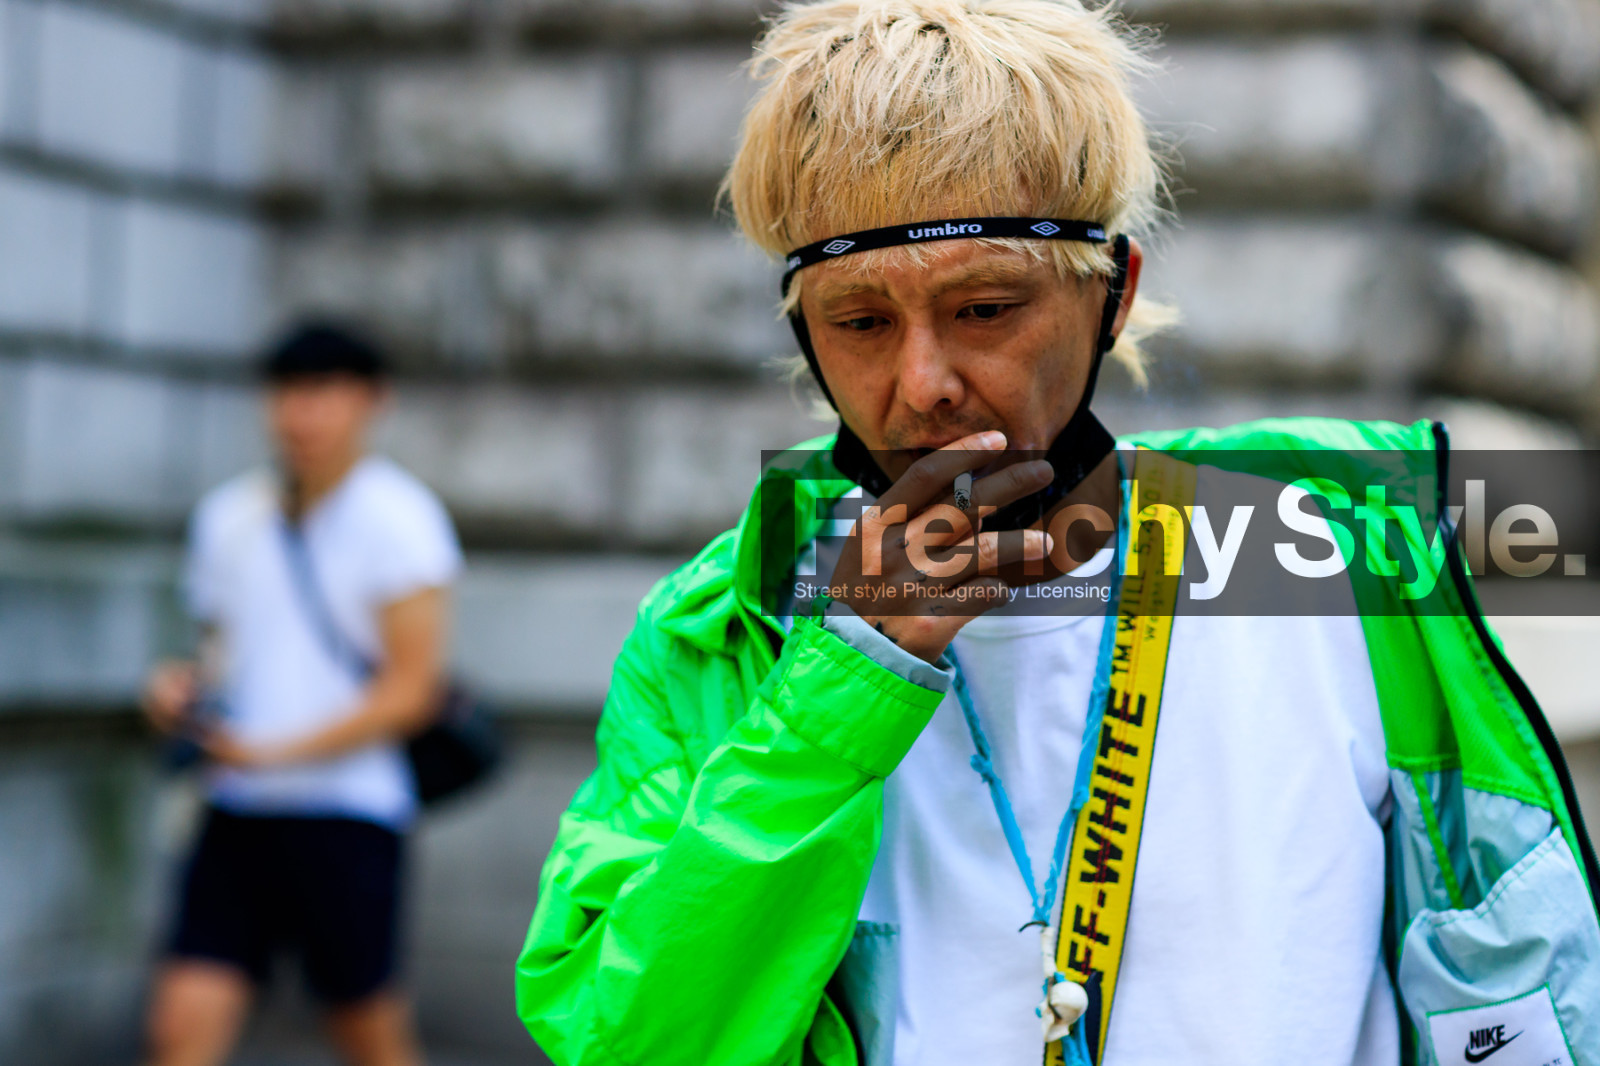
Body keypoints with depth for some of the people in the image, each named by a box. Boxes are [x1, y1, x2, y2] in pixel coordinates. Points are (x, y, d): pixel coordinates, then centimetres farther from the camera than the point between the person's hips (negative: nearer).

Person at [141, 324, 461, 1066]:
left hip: (350, 813, -4)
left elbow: (410, 691, -9)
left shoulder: (400, 518, -5)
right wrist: (181, 691, 1)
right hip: (237, 810, 5)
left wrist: (276, 751, -16)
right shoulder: (227, 517, 12)